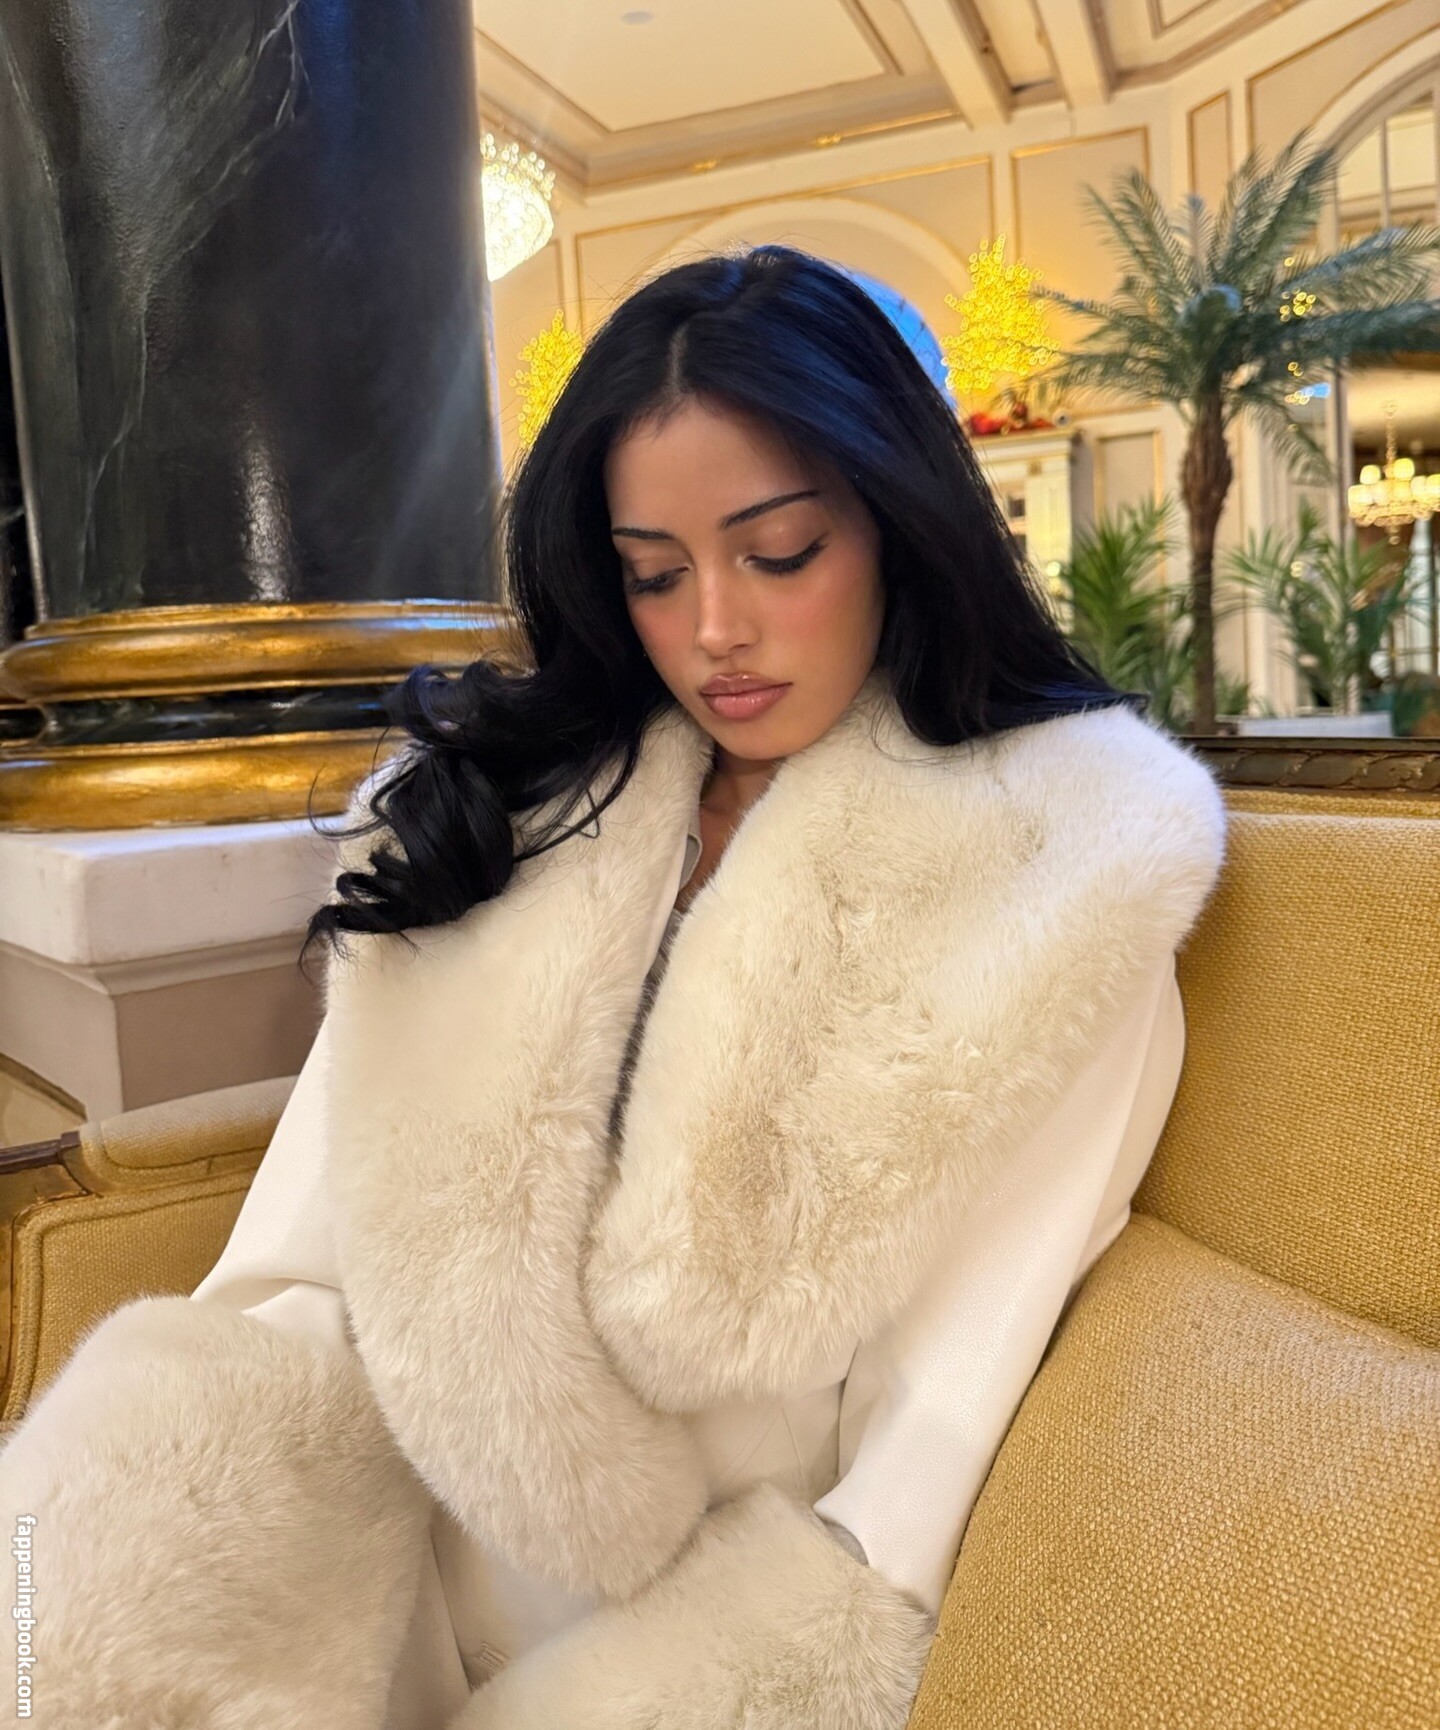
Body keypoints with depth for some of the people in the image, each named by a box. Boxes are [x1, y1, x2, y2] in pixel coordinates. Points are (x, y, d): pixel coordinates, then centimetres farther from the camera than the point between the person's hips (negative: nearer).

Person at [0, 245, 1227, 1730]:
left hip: (739, 1603, -1)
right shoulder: (509, 815, 5)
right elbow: (312, 1260, 0)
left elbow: (945, 1432, -10)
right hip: (419, 1542, 2)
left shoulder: (1054, 870, -7)